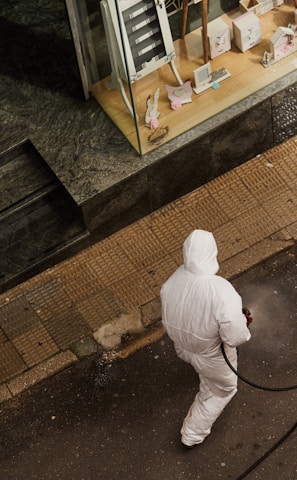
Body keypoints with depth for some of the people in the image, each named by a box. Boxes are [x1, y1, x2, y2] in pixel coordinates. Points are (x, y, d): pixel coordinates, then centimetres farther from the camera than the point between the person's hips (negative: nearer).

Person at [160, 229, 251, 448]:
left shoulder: (173, 281, -24)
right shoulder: (222, 293, -42)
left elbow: (168, 318, -4)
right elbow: (235, 338, -32)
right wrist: (242, 322, -10)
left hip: (182, 347, 5)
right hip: (211, 356, -5)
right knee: (222, 389, 28)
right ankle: (193, 434, 43)